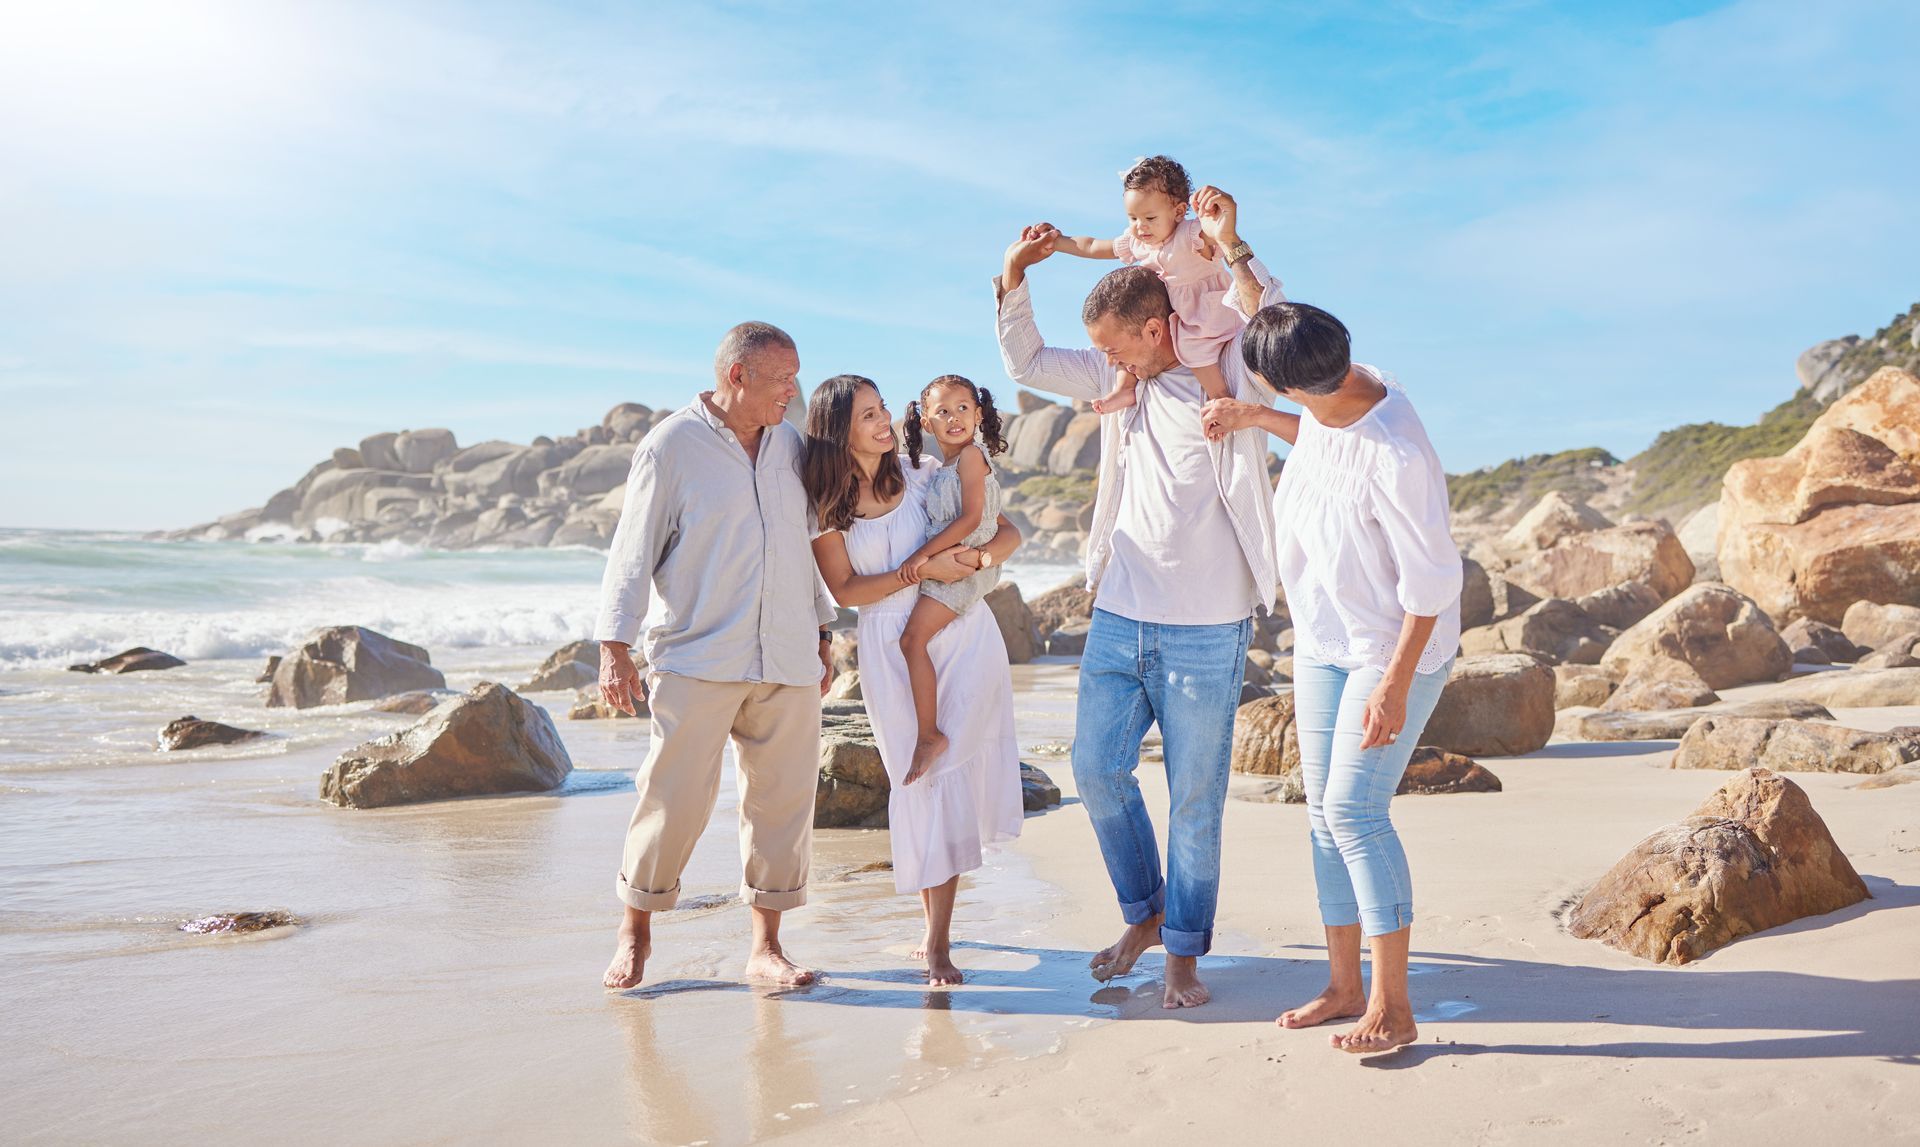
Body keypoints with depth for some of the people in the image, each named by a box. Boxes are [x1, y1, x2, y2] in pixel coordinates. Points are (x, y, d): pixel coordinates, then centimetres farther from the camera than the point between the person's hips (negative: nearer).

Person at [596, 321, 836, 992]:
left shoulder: (790, 446, 14)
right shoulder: (672, 445, -2)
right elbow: (632, 552, -3)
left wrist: (822, 633, 22)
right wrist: (615, 648, -9)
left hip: (788, 662, 5)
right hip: (697, 659, -5)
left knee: (783, 797, 4)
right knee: (675, 797, -6)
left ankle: (766, 946, 15)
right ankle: (635, 933, 15)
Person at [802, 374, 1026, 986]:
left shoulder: (924, 475, 2)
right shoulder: (824, 505, -1)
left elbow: (1007, 530, 6)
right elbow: (846, 590, -3)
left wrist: (987, 555, -17)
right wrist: (921, 570, -14)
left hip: (962, 634, 0)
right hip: (890, 649, 0)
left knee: (947, 773, -6)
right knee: (917, 779, 4)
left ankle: (937, 940, 2)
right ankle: (934, 925, 19)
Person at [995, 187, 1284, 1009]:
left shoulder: (1229, 376, -8)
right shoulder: (1121, 378, 8)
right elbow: (1026, 363, 16)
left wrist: (1231, 246, -28)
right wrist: (1014, 274, 3)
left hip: (1205, 632, -6)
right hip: (1118, 619, 6)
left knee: (1195, 797, 5)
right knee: (1097, 770, 11)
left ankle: (1185, 951, 21)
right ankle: (1145, 913, 32)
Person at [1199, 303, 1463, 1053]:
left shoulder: (1396, 458, -30)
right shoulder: (1339, 391, -6)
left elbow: (1431, 581, -24)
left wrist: (1394, 684, -22)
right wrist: (1256, 420, 16)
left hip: (1396, 648, -8)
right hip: (1324, 640, 8)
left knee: (1354, 812, -12)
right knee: (1324, 810, 9)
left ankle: (1392, 1007, 1)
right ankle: (1344, 985, 21)